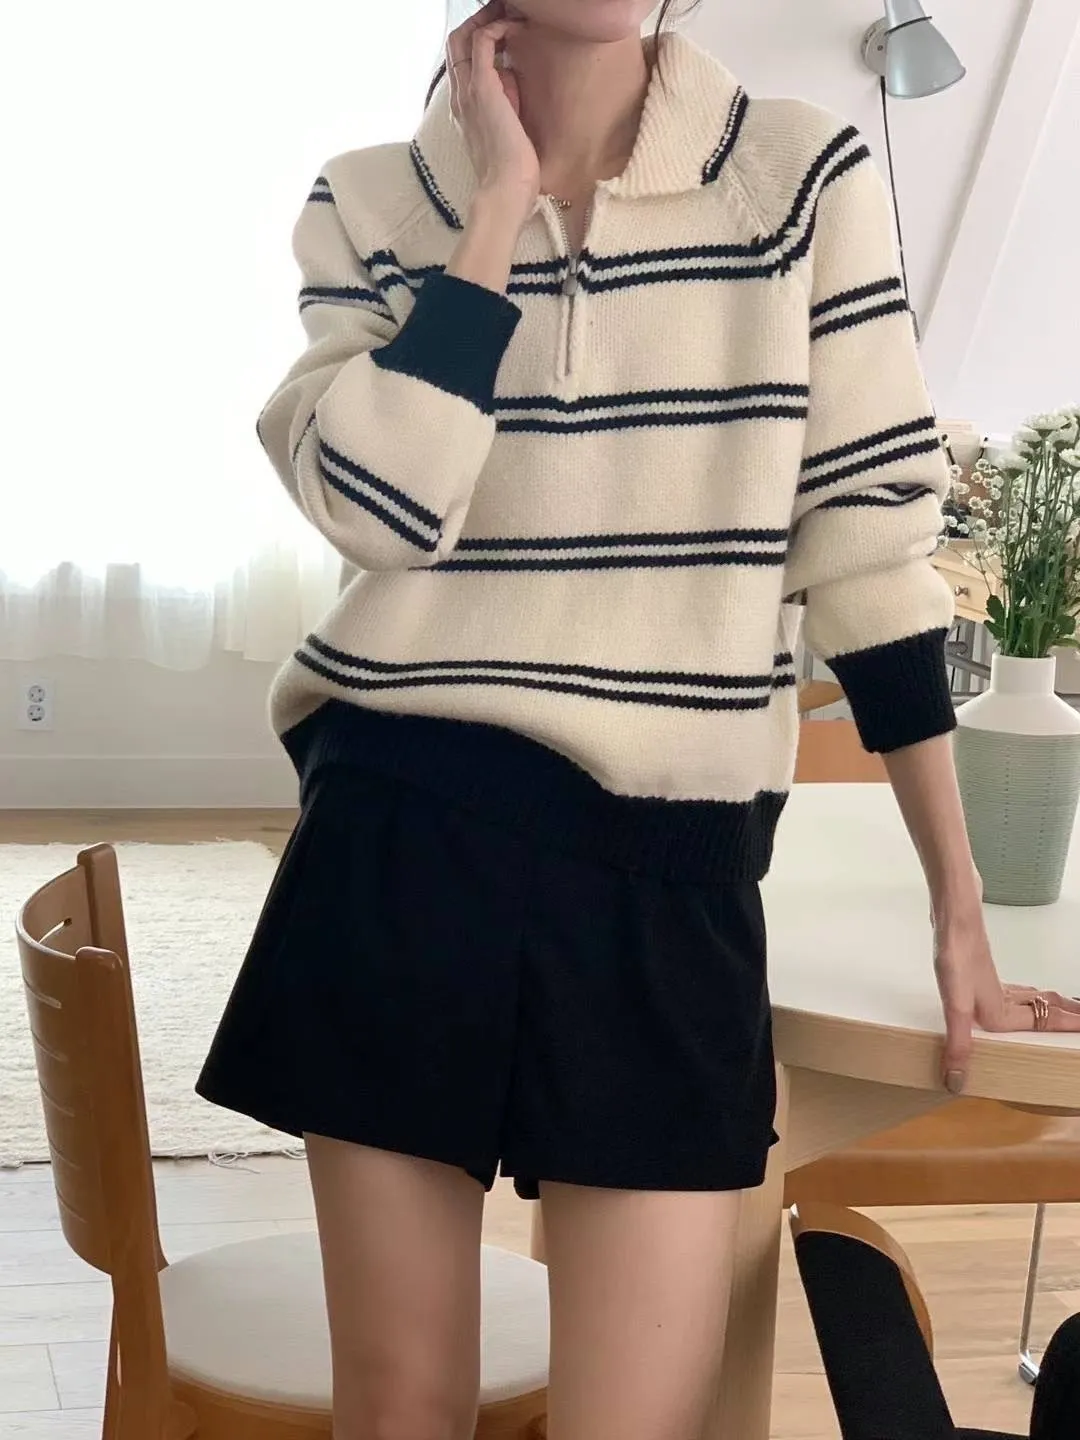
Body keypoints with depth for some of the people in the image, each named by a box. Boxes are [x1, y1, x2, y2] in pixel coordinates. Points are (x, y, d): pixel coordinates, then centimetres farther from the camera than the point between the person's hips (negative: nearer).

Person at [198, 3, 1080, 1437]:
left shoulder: (805, 175, 2)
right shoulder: (368, 205, 4)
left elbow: (874, 540, 1)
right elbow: (378, 504, -13)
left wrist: (958, 903, 2)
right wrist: (501, 200, -8)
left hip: (670, 868, 0)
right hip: (404, 845, 1)